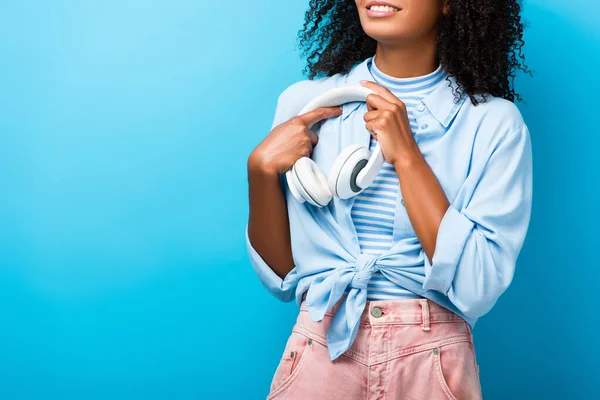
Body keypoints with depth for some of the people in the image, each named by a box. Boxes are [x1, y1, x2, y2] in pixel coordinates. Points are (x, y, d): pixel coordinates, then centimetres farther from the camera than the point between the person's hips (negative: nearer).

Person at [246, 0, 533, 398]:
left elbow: (477, 288, -16)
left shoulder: (494, 122, -9)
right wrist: (262, 169, -14)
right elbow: (281, 275, 1)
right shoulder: (305, 104, -2)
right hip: (320, 352, 2)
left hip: (433, 362, -1)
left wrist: (406, 156, -19)